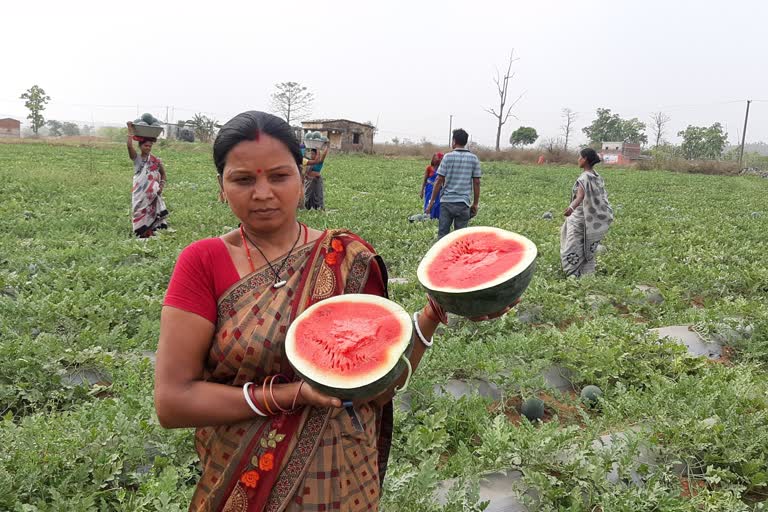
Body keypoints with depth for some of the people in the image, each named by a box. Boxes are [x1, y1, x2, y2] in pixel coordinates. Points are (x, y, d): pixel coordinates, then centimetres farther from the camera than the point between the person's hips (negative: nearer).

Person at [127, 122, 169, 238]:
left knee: (152, 213, -1)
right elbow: (129, 145, -17)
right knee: (140, 214, 3)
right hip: (140, 193, -1)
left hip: (152, 194, 1)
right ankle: (141, 235, 8)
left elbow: (163, 174, 12)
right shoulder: (136, 158, -1)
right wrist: (130, 130, -15)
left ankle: (151, 234, 3)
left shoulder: (156, 160, 3)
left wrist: (161, 186, -2)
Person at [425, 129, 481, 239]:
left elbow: (439, 181, -5)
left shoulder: (448, 157, -3)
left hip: (447, 201, -1)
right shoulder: (474, 159, 3)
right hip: (463, 203, 2)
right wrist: (475, 203, 12)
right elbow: (476, 183, 4)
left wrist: (431, 201, 1)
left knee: (442, 234, 6)